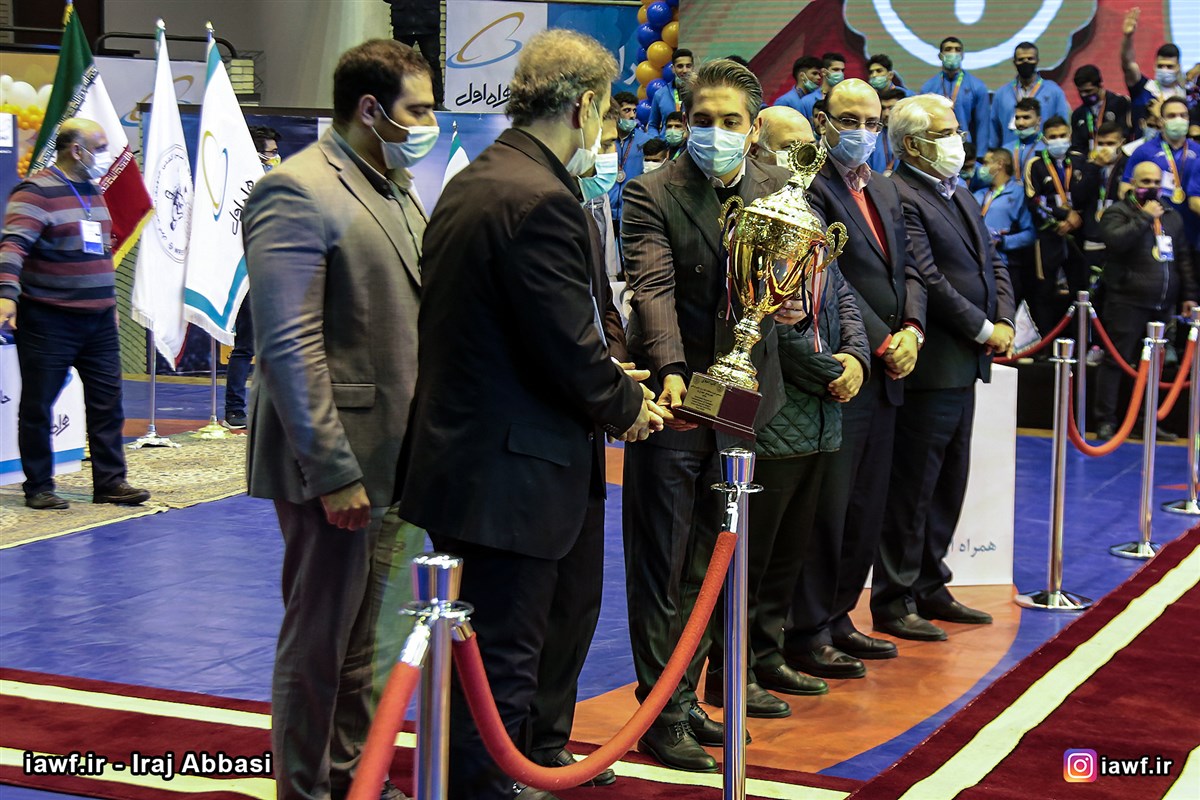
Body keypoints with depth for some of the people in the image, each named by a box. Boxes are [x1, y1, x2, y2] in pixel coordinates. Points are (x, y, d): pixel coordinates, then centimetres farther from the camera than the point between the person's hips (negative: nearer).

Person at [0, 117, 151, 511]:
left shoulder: (93, 191, 15)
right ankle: (39, 488, 10)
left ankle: (110, 482, 13)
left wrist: (110, 300, 25)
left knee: (107, 401, 6)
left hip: (98, 320, 8)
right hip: (48, 320, -8)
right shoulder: (36, 192, -12)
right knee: (38, 405, 2)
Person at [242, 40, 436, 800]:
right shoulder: (297, 193, -15)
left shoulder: (398, 193, 15)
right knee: (320, 636, 4)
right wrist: (333, 472, -22)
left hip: (397, 454, 9)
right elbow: (289, 347, -20)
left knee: (367, 631, 17)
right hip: (337, 459, -9)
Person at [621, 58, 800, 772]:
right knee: (661, 567, 4)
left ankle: (685, 697, 26)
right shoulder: (653, 195, -10)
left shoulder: (779, 189, 6)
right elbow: (654, 289, -21)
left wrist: (792, 302, -22)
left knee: (708, 565, 14)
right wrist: (671, 374, -36)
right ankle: (661, 714, 12)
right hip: (672, 398, -5)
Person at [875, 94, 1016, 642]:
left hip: (966, 363, 10)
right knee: (911, 487, -2)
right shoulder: (900, 196, -14)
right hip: (929, 366, -10)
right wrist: (984, 330, -14)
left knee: (948, 483, 16)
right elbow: (926, 280, -20)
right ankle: (894, 603, 7)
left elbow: (992, 263, 18)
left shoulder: (960, 194, 17)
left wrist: (1004, 321, 1)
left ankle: (929, 588, 27)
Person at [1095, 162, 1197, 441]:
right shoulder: (1118, 212, 0)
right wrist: (1145, 218, -16)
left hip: (1162, 306, 6)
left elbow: (1183, 258, 22)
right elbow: (1116, 240, -21)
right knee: (1116, 360, -4)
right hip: (1127, 302, -6)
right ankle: (1105, 420, -1)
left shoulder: (1171, 216, 18)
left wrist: (1188, 294, 17)